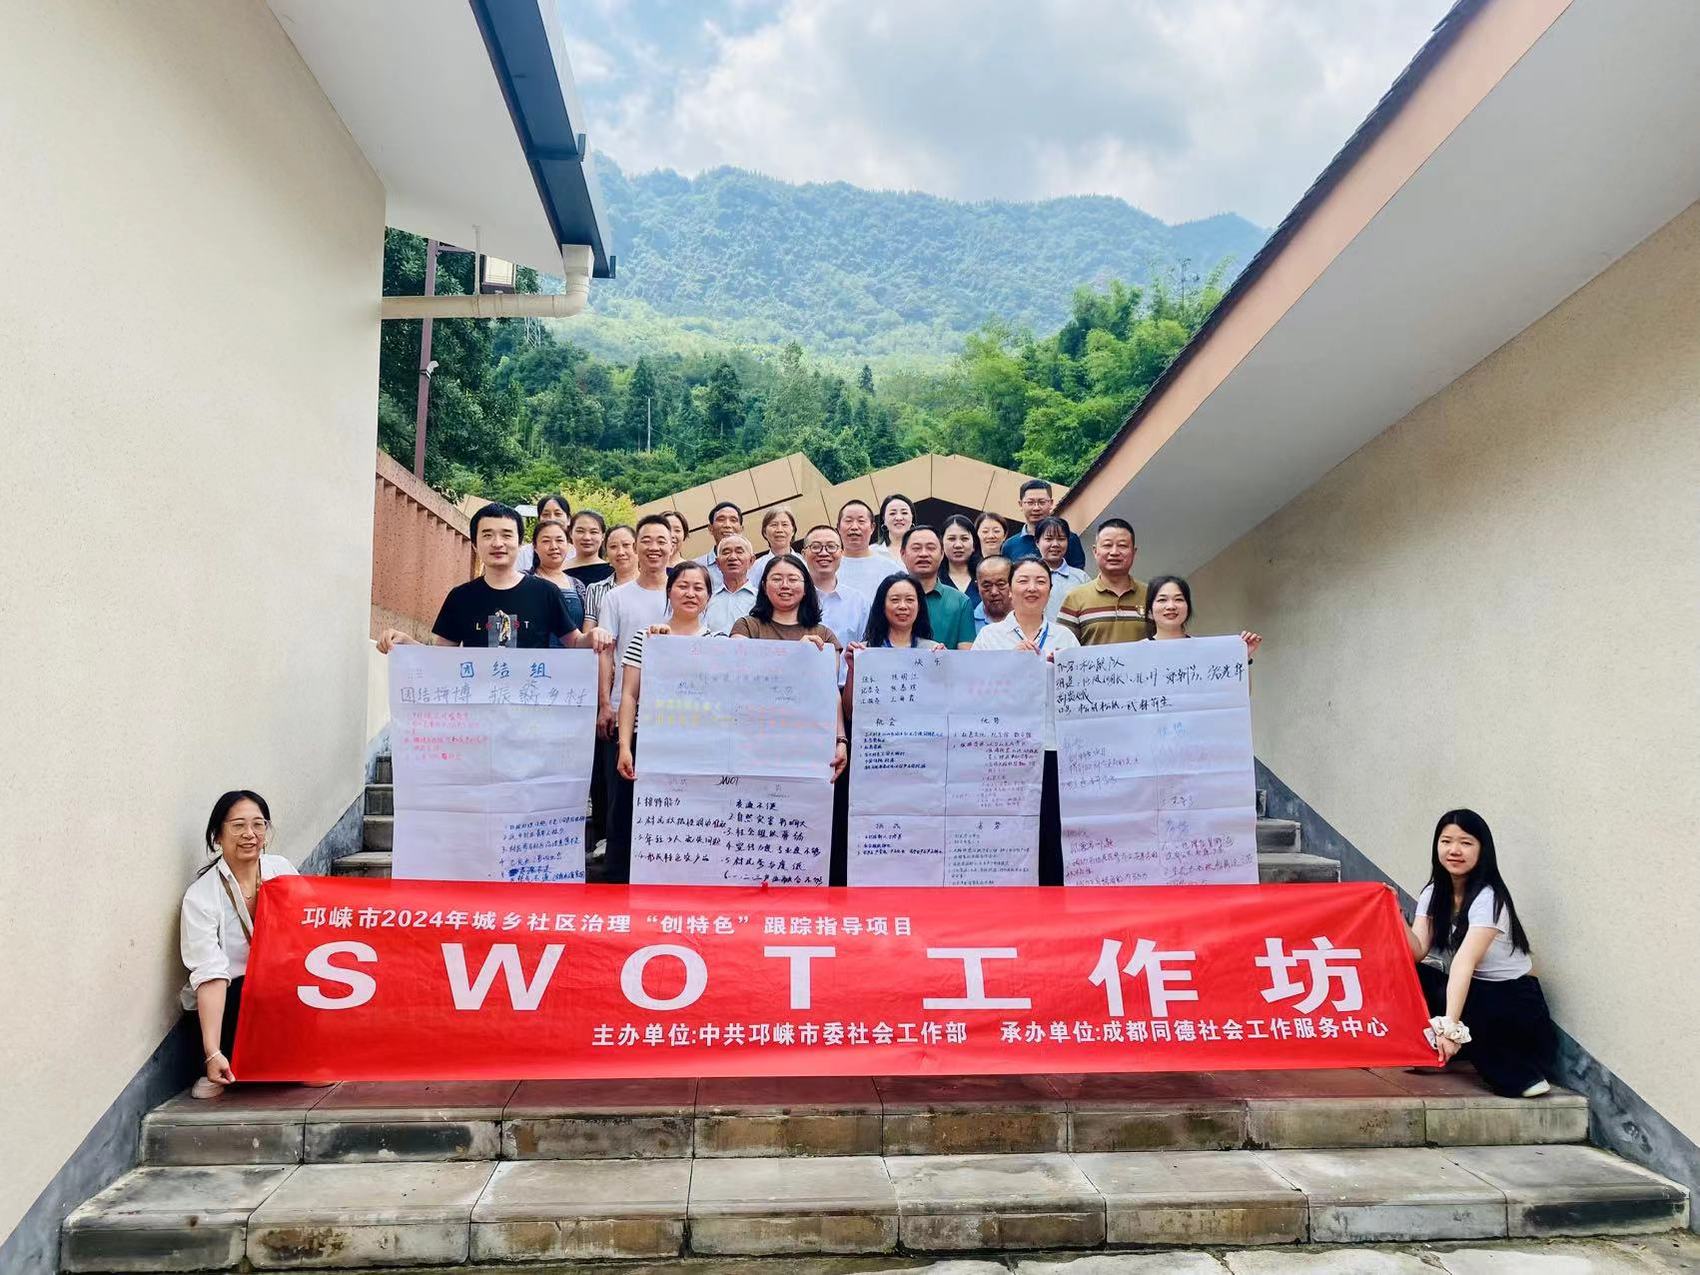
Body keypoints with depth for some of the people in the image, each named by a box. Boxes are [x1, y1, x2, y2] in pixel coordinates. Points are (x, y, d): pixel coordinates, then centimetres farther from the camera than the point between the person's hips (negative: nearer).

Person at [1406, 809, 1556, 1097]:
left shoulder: (1488, 898, -21)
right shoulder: (1433, 893, 0)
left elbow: (1465, 960, -35)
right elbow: (1417, 952, -11)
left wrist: (1450, 1025, -44)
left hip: (1514, 998, -6)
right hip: (1468, 989, 6)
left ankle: (1519, 1073, -17)